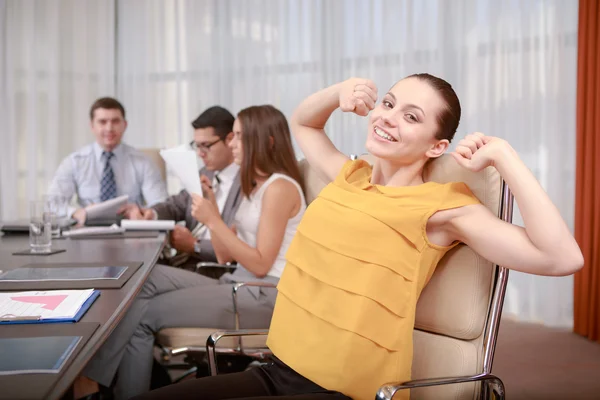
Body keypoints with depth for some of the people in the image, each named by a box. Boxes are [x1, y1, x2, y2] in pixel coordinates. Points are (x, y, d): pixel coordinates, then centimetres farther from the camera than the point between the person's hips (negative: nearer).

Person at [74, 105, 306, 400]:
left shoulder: (280, 187, -12)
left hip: (265, 296, -9)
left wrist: (213, 220, -16)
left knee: (145, 315, -14)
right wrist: (211, 204, 3)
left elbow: (260, 265, -16)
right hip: (240, 285, 9)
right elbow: (224, 256, 14)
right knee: (150, 277, -10)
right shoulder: (255, 186, 17)